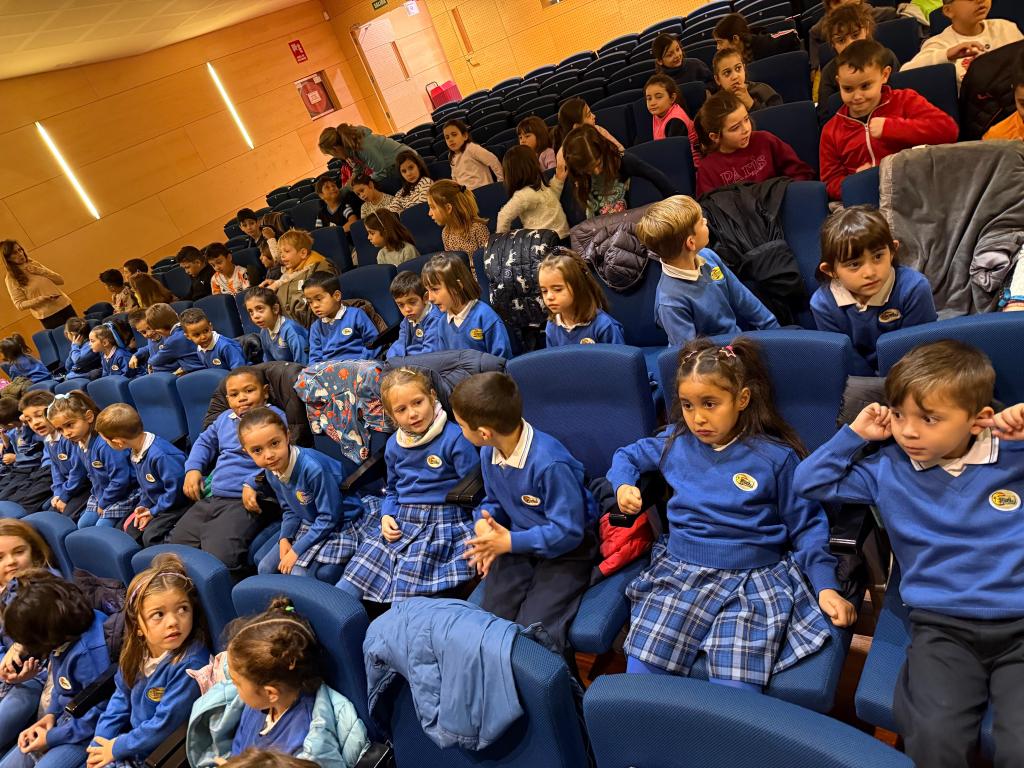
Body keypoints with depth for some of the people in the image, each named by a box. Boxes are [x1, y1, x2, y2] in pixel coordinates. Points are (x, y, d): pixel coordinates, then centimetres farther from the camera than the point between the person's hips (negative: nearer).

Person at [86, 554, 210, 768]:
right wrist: (99, 747, 1)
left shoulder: (191, 664, -28)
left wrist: (117, 748, -11)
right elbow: (120, 701, 10)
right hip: (132, 740, 7)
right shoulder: (137, 651, -4)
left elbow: (164, 725, -23)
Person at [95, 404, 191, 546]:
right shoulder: (135, 452, 1)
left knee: (151, 536, -22)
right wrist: (144, 505, 1)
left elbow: (176, 488, -29)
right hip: (156, 504, 10)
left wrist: (154, 512, -17)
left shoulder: (160, 455, -32)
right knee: (129, 529, 9)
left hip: (177, 505, -10)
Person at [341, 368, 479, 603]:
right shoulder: (393, 445, 11)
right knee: (344, 592, -1)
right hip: (401, 525, 6)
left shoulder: (455, 438, -10)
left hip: (445, 524, -6)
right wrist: (386, 516, 6)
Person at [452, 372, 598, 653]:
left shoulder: (550, 464, -31)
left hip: (564, 550, -6)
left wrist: (511, 542, -23)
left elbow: (567, 532, -25)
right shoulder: (488, 453, -4)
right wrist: (483, 522, -11)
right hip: (518, 545, 7)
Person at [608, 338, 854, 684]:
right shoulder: (675, 442, 7)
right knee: (641, 672, -16)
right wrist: (623, 486, 3)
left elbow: (806, 526, 5)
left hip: (754, 581, -2)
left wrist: (826, 586, -6)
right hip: (678, 574, 3)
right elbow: (627, 456, 24)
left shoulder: (775, 456, -1)